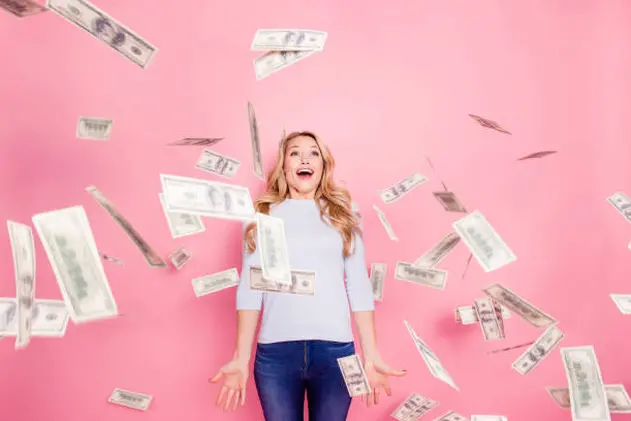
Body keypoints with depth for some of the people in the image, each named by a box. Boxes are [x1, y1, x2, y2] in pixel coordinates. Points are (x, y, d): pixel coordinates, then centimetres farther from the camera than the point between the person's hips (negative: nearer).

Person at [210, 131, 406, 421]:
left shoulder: (343, 214, 10)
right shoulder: (262, 215, 8)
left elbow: (359, 285, 6)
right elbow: (249, 287, 4)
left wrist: (371, 355, 1)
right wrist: (241, 358, -1)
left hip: (335, 348, 1)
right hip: (275, 349, 0)